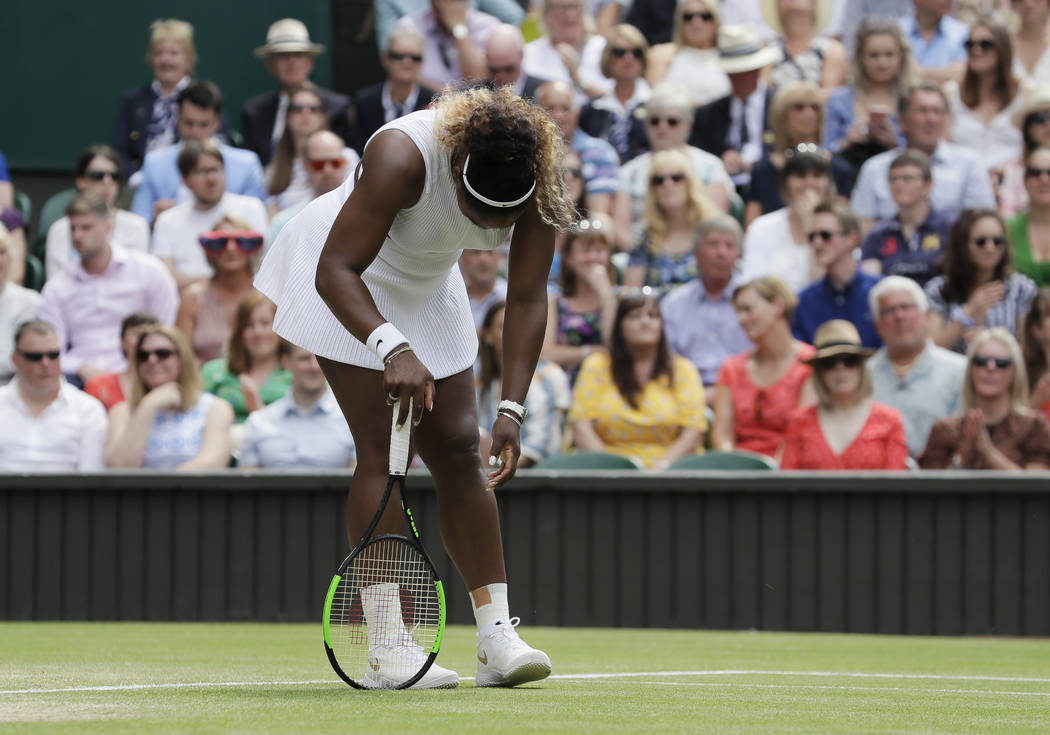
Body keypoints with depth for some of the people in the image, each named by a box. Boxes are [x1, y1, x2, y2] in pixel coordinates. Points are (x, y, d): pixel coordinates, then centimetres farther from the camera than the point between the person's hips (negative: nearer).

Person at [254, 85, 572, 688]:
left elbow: (528, 299, -18)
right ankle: (389, 647, -15)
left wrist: (512, 411, -27)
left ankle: (497, 637, -1)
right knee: (385, 451, -14)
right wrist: (394, 349, -51)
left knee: (459, 448, -1)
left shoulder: (536, 185, -23)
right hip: (347, 284, -5)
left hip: (429, 288, 5)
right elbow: (336, 272, -36)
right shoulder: (403, 157, -38)